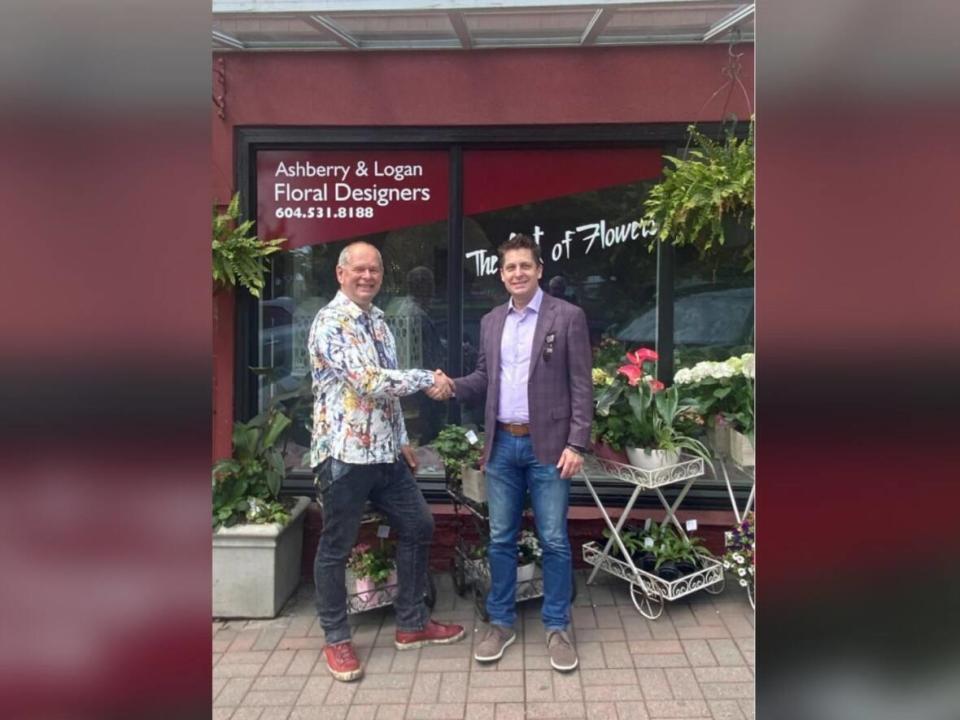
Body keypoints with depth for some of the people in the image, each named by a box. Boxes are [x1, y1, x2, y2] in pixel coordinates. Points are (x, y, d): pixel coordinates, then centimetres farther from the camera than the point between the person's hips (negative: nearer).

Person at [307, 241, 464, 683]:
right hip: (344, 452, -9)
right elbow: (370, 382, -23)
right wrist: (428, 378, -13)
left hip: (384, 451, 9)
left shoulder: (378, 321, 13)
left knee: (418, 527, 14)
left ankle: (412, 624, 29)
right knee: (336, 546, 6)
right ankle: (336, 638, 23)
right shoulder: (331, 323, -14)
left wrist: (401, 440, 18)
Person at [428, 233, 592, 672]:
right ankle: (501, 622, 25)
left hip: (547, 445, -4)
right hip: (502, 445, 4)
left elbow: (581, 385, -7)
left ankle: (557, 627, 19)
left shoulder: (568, 316, -4)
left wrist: (576, 444, -13)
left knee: (554, 540, 4)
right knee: (500, 539, 11)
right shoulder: (491, 322, 11)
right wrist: (453, 388, -5)